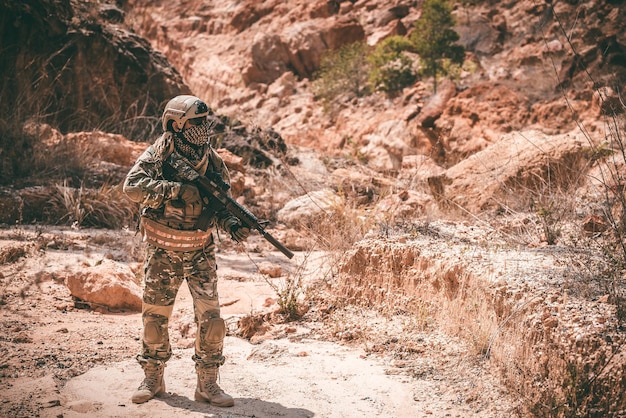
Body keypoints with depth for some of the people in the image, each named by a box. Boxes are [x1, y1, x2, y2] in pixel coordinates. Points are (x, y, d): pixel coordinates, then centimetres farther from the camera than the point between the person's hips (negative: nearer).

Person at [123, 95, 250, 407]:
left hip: (200, 250, 2)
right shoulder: (159, 154, -11)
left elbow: (218, 203, 5)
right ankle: (153, 379, 25)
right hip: (162, 251, -2)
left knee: (210, 316, -3)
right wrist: (175, 189, -33)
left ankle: (207, 383, 9)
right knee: (155, 315, 7)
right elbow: (132, 186, -25)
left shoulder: (211, 159, 0)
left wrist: (231, 224, -16)